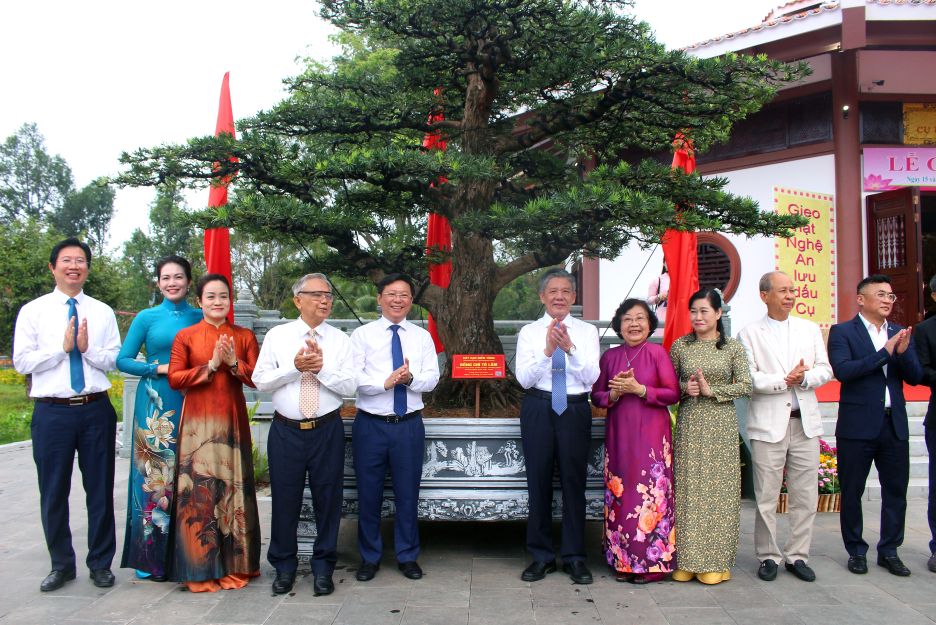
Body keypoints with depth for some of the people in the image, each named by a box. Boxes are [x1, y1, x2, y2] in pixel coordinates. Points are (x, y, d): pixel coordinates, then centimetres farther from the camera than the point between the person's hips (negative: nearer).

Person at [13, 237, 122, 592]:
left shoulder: (103, 312, 7)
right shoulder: (33, 311, 3)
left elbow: (115, 360, 3)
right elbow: (21, 362, -3)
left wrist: (88, 349, -14)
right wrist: (63, 347, -13)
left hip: (96, 409, 1)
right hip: (52, 412, -1)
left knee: (100, 489, 8)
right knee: (54, 492, 9)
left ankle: (100, 563, 23)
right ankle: (61, 565, 27)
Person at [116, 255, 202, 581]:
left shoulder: (200, 318, 8)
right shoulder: (147, 318, 5)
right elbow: (123, 360, 4)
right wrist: (159, 368, -9)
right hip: (155, 404, -1)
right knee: (154, 475, 0)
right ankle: (152, 556, 12)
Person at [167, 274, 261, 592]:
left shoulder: (244, 336, 8)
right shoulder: (185, 336, 5)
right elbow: (174, 378, -3)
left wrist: (233, 363, -12)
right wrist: (211, 366, -11)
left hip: (232, 421, 1)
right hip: (197, 422, -1)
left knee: (233, 489, 3)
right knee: (198, 490, -1)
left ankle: (234, 565, 16)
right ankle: (201, 569, 12)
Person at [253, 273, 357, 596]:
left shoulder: (340, 340, 3)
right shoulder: (277, 335, 3)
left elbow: (350, 387, -5)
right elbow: (260, 380, -3)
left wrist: (322, 368, -18)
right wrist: (295, 367, -15)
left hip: (327, 430, 0)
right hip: (286, 430, 0)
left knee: (328, 499, 7)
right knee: (285, 499, 8)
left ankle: (323, 568, 24)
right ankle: (284, 567, 27)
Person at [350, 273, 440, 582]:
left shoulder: (422, 336, 7)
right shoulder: (362, 335, 0)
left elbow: (432, 378, -1)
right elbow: (353, 377, -10)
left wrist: (410, 378, -21)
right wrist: (385, 382, -24)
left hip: (409, 425, 1)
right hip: (370, 425, -1)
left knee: (408, 493, 10)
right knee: (369, 493, 8)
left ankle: (407, 556, 26)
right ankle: (369, 557, 25)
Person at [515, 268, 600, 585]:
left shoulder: (587, 332, 5)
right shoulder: (529, 332, 3)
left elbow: (591, 377, -6)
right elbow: (524, 378, -6)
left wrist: (570, 349, -20)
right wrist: (548, 350, -20)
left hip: (575, 410, 0)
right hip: (538, 410, 0)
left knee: (574, 482, 5)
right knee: (539, 483, 6)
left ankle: (574, 557, 18)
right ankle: (542, 556, 20)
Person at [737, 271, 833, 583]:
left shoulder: (810, 329, 12)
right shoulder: (749, 334, 0)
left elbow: (825, 370, 6)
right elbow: (749, 379, -9)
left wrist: (803, 378, -13)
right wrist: (785, 380, -17)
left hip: (805, 422, 4)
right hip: (768, 425, -3)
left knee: (805, 496, 7)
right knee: (766, 498, 3)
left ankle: (797, 555, 20)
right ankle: (769, 556, 16)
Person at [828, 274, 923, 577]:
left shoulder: (899, 333, 10)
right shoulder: (842, 331, -5)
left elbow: (915, 377, 3)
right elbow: (842, 370, -19)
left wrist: (903, 352, -16)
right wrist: (885, 352, -22)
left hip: (894, 424, 5)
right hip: (857, 425, -4)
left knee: (896, 490, 10)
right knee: (852, 491, 6)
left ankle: (889, 551, 24)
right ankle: (856, 551, 20)